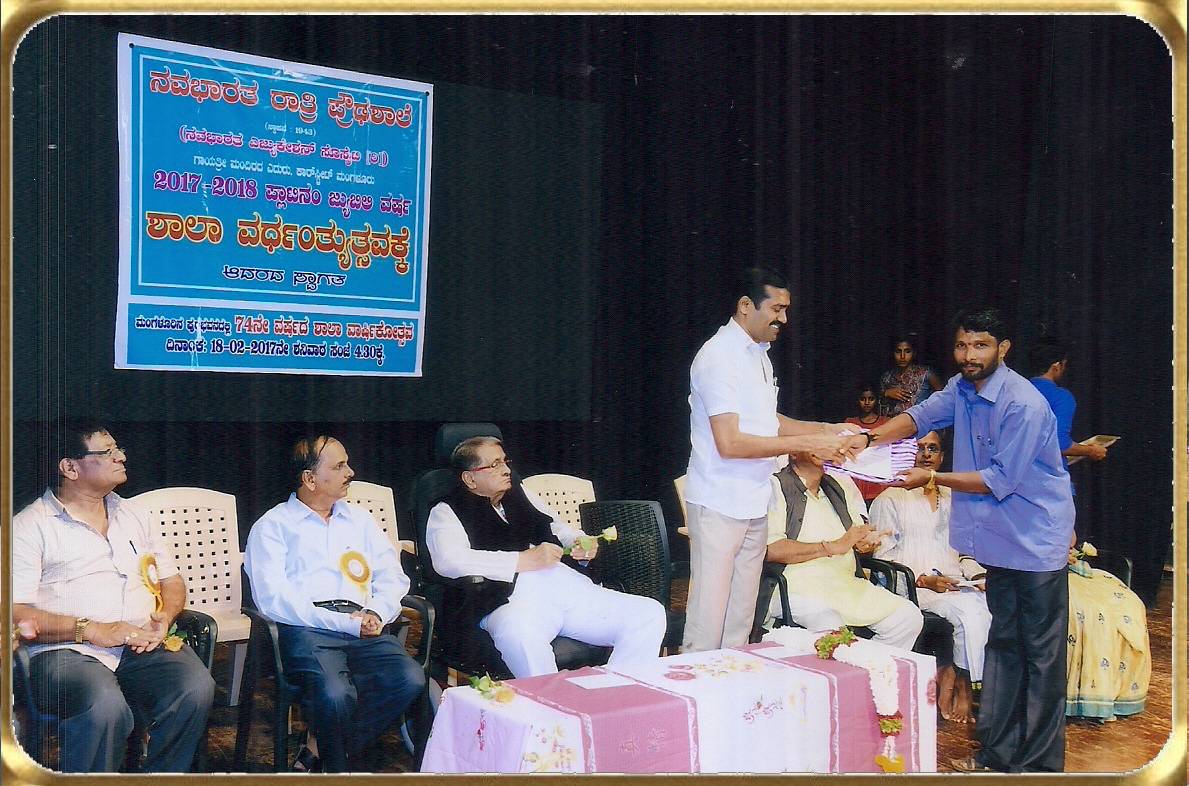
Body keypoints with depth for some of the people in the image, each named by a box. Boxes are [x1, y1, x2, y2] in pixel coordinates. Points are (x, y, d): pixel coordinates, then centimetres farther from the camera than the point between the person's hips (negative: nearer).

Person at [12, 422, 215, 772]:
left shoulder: (134, 514, 22)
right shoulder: (29, 526, 4)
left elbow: (172, 580, 24)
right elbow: (14, 613, -7)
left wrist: (164, 618, 1)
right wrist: (93, 631, -16)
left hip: (142, 645, 5)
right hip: (66, 650, -4)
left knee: (196, 688, -26)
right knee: (106, 708, -37)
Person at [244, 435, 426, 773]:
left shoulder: (359, 519, 25)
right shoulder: (272, 526, 9)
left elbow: (392, 575, 18)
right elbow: (273, 598, -5)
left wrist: (376, 613, -5)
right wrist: (345, 623, -13)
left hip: (361, 627, 5)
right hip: (306, 628, -4)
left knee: (411, 679, -25)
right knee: (335, 694, -35)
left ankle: (319, 749, -8)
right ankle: (335, 766, -2)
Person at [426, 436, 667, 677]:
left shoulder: (520, 493, 27)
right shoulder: (446, 512, 8)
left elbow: (559, 528, 37)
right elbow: (449, 560, -12)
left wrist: (581, 543, 11)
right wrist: (525, 560, -15)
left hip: (566, 582, 6)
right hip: (511, 596, -6)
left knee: (651, 613, -11)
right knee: (518, 631, -42)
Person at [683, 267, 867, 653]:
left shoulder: (759, 354, 14)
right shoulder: (719, 357, -15)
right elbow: (730, 443, -21)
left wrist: (828, 430, 10)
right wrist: (807, 443, -19)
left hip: (754, 504, 9)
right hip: (719, 503, -9)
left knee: (741, 621, 12)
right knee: (708, 621, -5)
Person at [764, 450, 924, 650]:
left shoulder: (842, 484, 20)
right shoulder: (777, 487, -3)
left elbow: (863, 534, 25)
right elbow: (771, 549, -15)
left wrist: (867, 542, -1)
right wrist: (833, 547, -14)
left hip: (846, 582, 7)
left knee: (910, 617, -9)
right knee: (832, 628, -34)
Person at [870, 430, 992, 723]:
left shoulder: (953, 498, 24)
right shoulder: (890, 499, 7)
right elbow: (883, 556, -1)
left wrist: (979, 575, 1)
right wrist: (924, 580, -14)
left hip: (954, 582, 5)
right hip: (913, 586, -5)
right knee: (970, 609, -31)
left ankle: (950, 677, -16)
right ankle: (962, 683, -12)